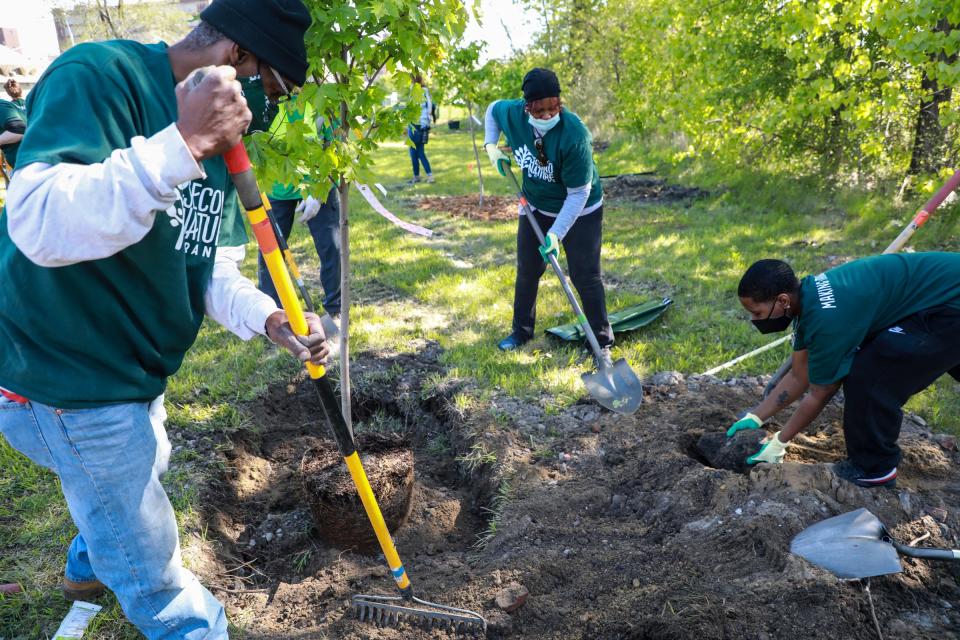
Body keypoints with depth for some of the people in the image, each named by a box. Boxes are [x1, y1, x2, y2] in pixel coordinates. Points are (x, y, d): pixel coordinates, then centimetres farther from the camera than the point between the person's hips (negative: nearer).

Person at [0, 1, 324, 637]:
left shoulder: (217, 137, 4)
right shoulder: (99, 74, -22)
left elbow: (198, 261, 5)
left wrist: (268, 317, -12)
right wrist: (183, 143, -41)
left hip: (131, 369, 10)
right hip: (72, 384, -9)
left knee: (140, 472, 36)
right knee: (158, 588, 6)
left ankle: (87, 568, 66)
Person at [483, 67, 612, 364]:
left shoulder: (574, 136, -34)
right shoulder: (512, 113, -19)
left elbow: (578, 194, -29)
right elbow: (492, 109, 7)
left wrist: (556, 234, -34)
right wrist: (491, 146, -5)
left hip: (580, 212, -5)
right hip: (536, 208, 5)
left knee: (585, 277, -4)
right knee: (526, 271, 13)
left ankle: (603, 343, 10)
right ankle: (521, 331, 32)